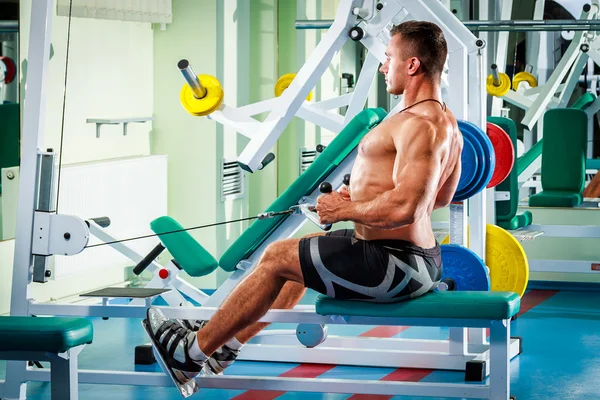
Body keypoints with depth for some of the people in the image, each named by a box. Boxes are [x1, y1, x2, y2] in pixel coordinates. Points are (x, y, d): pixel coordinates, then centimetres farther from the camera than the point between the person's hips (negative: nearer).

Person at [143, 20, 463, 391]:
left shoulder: (419, 126, -23)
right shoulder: (446, 120, 11)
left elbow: (404, 208, -33)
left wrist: (344, 210, -17)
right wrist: (363, 196, 16)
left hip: (398, 266, -10)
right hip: (424, 259, 10)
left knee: (277, 258, 2)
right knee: (301, 252, 26)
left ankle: (193, 351, 15)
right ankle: (226, 342, 33)